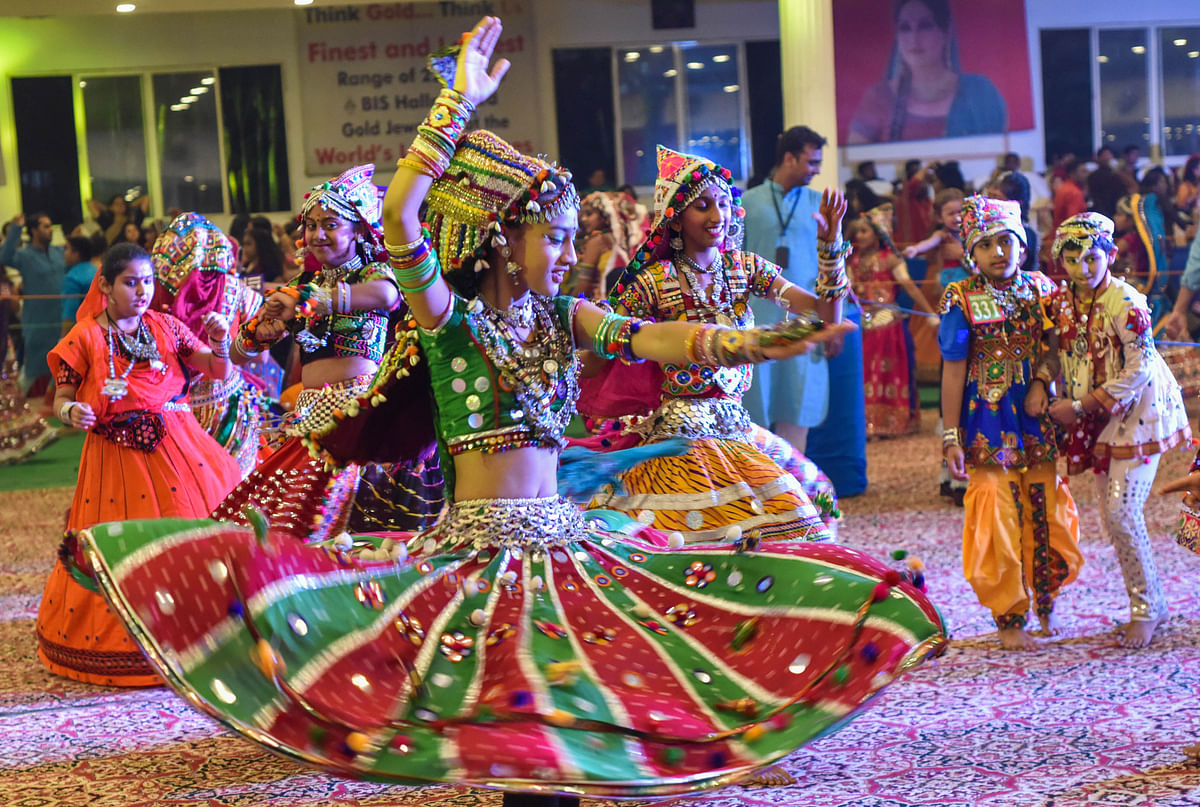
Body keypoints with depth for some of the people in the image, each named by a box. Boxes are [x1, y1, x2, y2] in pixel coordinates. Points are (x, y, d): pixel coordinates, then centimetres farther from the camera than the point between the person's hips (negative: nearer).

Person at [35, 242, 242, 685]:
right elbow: (62, 399, 1)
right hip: (114, 457, -2)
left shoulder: (166, 327, 7)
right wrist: (71, 411, -22)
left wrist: (219, 344, -13)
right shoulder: (85, 338, 0)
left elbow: (218, 372, 7)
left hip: (175, 447, 2)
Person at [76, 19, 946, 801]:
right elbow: (400, 213, -19)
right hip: (475, 544, -5)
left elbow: (661, 338, -2)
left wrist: (768, 341, -14)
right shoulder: (448, 314, -4)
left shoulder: (563, 316, 10)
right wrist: (460, 99, -18)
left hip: (564, 541, 5)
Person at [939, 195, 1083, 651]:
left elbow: (1055, 348, 11)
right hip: (988, 426, -3)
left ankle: (1046, 604, 30)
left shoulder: (1040, 290, 4)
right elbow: (953, 372, -4)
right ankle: (1009, 618, 13)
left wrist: (1042, 381, -10)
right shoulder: (962, 300, -5)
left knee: (1047, 516, 7)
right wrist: (951, 436, -6)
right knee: (998, 523, -1)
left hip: (1038, 421, 3)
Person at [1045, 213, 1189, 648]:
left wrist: (1079, 407, -18)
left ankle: (1146, 608, 5)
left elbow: (1139, 371, -21)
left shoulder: (1125, 303, -20)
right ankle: (1151, 604, 23)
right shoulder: (1062, 303, 1)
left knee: (1121, 510, -12)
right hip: (1099, 416, 7)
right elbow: (1060, 358, 14)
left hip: (1139, 410, -7)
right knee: (1111, 514, 8)